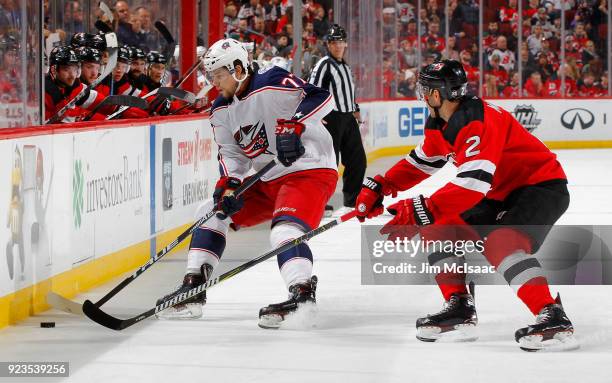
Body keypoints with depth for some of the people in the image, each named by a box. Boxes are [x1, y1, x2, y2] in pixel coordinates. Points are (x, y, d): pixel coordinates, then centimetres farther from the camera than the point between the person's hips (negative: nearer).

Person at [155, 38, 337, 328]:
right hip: (268, 180, 9)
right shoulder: (222, 111, 8)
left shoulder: (272, 85, -18)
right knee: (213, 212, 8)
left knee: (285, 231, -32)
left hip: (310, 171, -9)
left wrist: (294, 126, -40)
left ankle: (302, 296, -45)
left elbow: (321, 97, -26)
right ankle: (193, 290, 8)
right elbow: (231, 153, 6)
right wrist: (228, 183, -13)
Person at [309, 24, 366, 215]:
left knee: (357, 160, 9)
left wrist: (355, 110, 23)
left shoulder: (346, 67, 19)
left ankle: (352, 201, 19)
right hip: (331, 119, -9)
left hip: (348, 118, 9)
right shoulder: (324, 64, -8)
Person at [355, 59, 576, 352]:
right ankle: (459, 307, 13)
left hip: (542, 185, -10)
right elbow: (421, 161, 20)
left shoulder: (478, 121, -28)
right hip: (500, 194, 10)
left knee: (500, 242, -33)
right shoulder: (441, 123, 3)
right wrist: (379, 187, 10)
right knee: (440, 230, 6)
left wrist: (422, 210, -42)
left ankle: (552, 317, -36)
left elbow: (473, 182, -39)